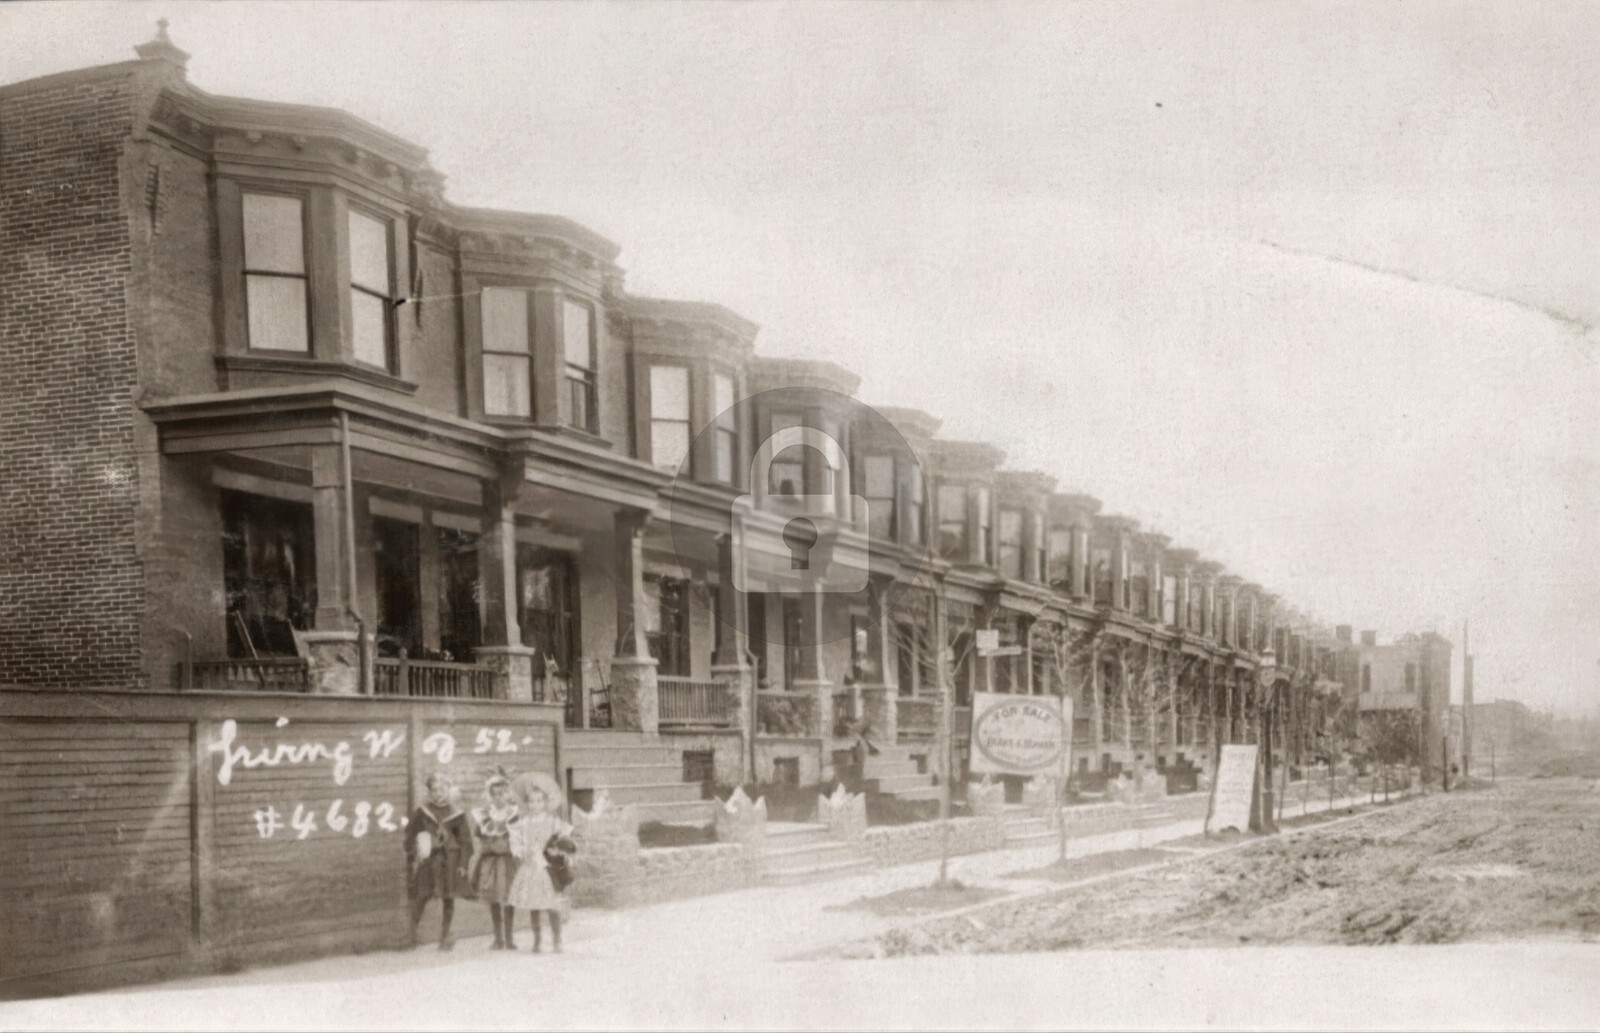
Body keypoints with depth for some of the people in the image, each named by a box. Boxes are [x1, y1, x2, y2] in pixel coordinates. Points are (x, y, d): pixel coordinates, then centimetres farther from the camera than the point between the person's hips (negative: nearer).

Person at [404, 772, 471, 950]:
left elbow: (464, 841, 4)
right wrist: (412, 857, -1)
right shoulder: (422, 812, 1)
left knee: (448, 899, 4)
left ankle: (444, 937, 13)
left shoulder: (456, 814, 2)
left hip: (450, 860, 1)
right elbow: (410, 834, 5)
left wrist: (462, 863, -3)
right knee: (421, 896, -5)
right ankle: (412, 933, 9)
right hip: (428, 860, -1)